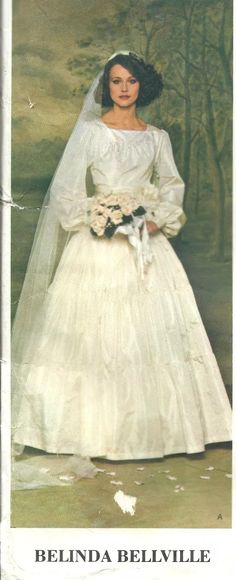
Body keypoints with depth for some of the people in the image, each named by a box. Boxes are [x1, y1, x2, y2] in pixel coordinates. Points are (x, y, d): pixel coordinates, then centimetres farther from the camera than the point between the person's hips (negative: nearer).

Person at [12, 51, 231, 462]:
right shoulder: (89, 130, 2)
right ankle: (95, 425, 7)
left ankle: (152, 424, 12)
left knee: (154, 329, 2)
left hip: (147, 242, 3)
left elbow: (172, 185, 11)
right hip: (99, 242, -3)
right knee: (96, 329, -3)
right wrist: (100, 218, -13)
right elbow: (66, 189, -2)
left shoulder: (157, 137, 11)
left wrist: (158, 221, -7)